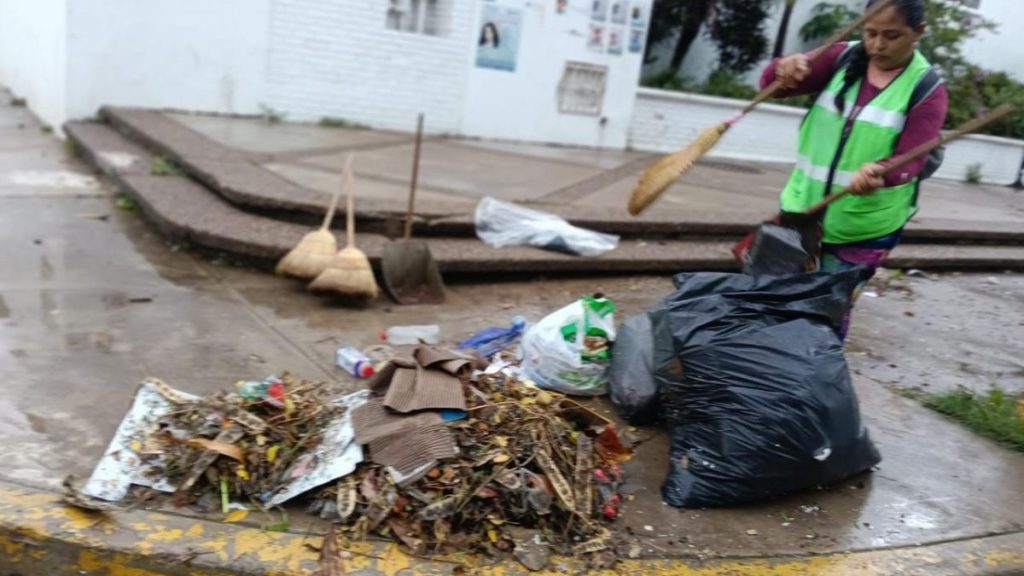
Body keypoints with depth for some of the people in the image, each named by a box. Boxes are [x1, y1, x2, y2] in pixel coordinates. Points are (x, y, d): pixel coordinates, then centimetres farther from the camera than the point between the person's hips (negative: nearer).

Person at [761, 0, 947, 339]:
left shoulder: (927, 90, -8)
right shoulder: (842, 58, 0)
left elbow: (910, 161, -18)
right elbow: (772, 85, -9)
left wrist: (880, 173, -41)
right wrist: (785, 71, -34)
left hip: (863, 229, -3)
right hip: (802, 207, 3)